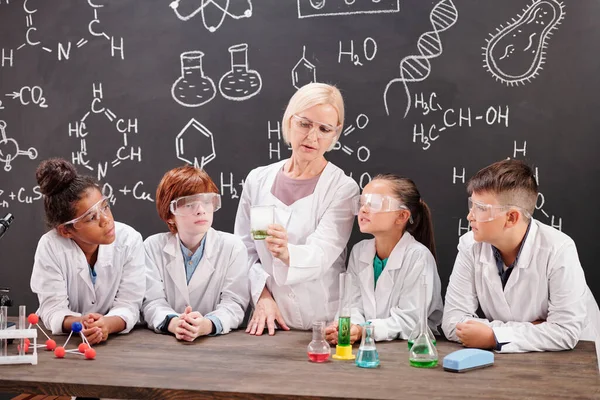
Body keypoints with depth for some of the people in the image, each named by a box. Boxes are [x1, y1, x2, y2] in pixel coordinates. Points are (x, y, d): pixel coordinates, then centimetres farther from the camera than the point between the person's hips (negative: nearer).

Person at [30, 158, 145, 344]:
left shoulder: (130, 241, -13)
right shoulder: (50, 246, -14)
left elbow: (128, 305, -14)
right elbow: (53, 309, -15)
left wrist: (107, 324, -35)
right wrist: (79, 323, -36)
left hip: (118, 339, 0)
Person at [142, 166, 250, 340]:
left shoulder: (233, 247, 0)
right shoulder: (153, 246, 3)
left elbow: (234, 303, -7)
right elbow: (152, 302, -4)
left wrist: (206, 325, -28)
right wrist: (174, 323, -26)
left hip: (219, 341, 0)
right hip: (166, 341, 1)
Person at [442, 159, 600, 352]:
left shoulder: (558, 250, -20)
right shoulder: (470, 245, -11)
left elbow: (566, 332, -21)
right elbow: (452, 321, -13)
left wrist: (493, 337, -24)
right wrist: (530, 331, -17)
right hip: (507, 359, 3)